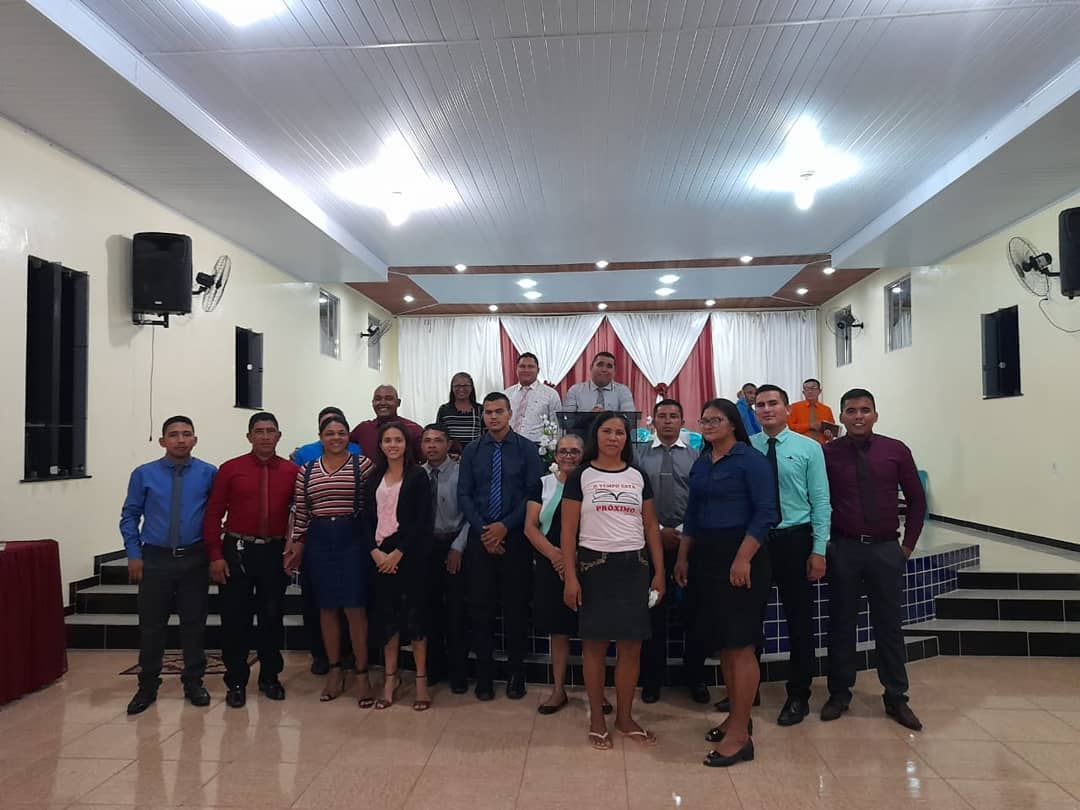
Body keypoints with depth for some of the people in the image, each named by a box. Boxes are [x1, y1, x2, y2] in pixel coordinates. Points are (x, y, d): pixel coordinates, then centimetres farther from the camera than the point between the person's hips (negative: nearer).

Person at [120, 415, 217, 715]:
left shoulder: (209, 473, -4)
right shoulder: (144, 474, 0)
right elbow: (129, 516, 5)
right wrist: (134, 554, 0)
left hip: (194, 559, 0)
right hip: (155, 559, 1)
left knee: (194, 623, 10)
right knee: (151, 625, 8)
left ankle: (193, 682, 26)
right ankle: (148, 686, 25)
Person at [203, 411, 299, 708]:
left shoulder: (292, 471, 0)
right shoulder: (230, 469, -2)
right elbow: (213, 514, -2)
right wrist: (215, 556, -6)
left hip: (275, 552, 1)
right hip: (237, 551, -1)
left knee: (273, 617, 11)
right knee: (235, 618, 5)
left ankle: (270, 677, 28)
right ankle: (236, 681, 21)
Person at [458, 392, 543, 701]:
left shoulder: (527, 449, -1)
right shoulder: (472, 451, 6)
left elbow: (533, 492, -5)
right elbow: (464, 494, 4)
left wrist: (505, 526, -12)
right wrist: (482, 530, -7)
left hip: (515, 537, -2)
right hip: (480, 537, 2)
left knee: (516, 605, 6)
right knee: (480, 604, 6)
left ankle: (516, 673, 20)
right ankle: (484, 673, 19)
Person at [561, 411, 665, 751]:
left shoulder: (638, 476, 10)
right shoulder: (581, 476, 0)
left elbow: (651, 526, 11)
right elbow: (568, 530, -2)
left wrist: (659, 572, 6)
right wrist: (570, 577, -9)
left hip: (634, 566, 3)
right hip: (594, 566, -3)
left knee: (631, 645, 5)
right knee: (595, 644, 4)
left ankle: (625, 717, 21)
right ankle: (597, 719, 19)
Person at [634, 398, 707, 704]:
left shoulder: (696, 457, 5)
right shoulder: (640, 457, 5)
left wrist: (683, 532, -11)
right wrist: (659, 531, -8)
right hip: (652, 542, 0)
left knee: (693, 610, 6)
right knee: (654, 611, 7)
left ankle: (695, 678, 21)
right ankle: (652, 678, 20)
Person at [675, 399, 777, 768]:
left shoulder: (751, 460, -8)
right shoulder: (700, 464, 13)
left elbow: (765, 513, -14)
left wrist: (743, 559, -21)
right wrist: (683, 557, 14)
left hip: (740, 560, -7)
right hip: (706, 558, 8)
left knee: (740, 645, -4)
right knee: (722, 643, 14)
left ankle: (740, 735, 4)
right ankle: (736, 716, 28)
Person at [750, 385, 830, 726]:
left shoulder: (808, 448, -3)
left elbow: (820, 501, -4)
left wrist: (818, 550, -8)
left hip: (794, 539, -1)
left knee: (800, 620, 9)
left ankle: (798, 696, 25)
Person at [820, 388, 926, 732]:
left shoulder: (895, 450, 0)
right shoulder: (827, 453, -3)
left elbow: (916, 500, 7)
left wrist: (909, 544, 6)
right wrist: (823, 543, 0)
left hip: (886, 549, 1)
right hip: (843, 549, -1)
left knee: (889, 625, 9)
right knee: (841, 623, 9)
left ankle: (896, 698, 23)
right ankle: (839, 694, 23)